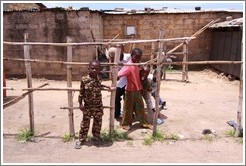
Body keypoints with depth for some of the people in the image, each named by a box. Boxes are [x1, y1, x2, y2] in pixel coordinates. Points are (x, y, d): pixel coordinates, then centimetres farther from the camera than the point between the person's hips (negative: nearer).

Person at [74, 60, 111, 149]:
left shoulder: (98, 79, -3)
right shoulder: (84, 79, -14)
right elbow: (81, 92, -7)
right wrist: (80, 103, -7)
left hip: (98, 105, 3)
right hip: (87, 105, -3)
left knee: (98, 121, 13)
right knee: (85, 122, 5)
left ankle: (96, 136, 33)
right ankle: (81, 139, 19)